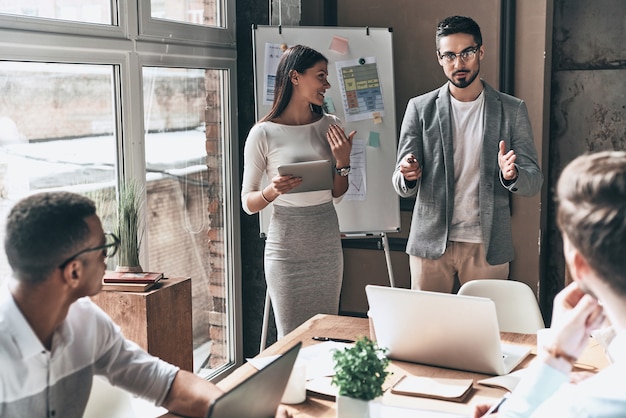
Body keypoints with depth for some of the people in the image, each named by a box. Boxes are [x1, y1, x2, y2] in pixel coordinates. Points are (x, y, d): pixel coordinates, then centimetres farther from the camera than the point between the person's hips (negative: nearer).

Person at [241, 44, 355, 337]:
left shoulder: (330, 127, 3)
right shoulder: (264, 134, -9)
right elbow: (248, 203, -4)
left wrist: (343, 162, -5)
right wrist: (273, 191, -23)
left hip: (327, 245, 4)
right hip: (286, 248, -4)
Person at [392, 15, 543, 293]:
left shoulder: (512, 110, 2)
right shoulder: (420, 108, 2)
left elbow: (533, 181, 1)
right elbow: (401, 186, 2)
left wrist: (512, 174, -22)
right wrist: (408, 176, -22)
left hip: (487, 246, 0)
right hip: (430, 242, 0)